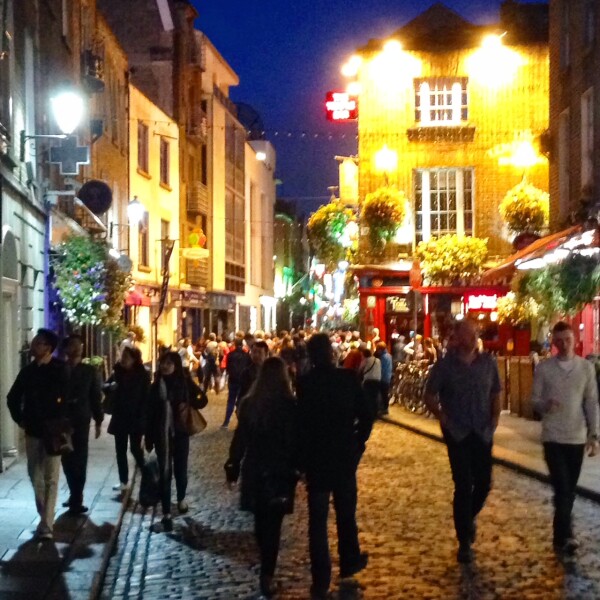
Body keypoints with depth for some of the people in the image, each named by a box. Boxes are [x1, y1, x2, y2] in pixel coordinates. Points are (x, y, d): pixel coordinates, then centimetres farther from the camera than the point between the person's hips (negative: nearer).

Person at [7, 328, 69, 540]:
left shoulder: (59, 370, -8)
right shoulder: (28, 370, 6)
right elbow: (13, 397, 16)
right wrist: (20, 419, 8)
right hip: (33, 431, 5)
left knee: (50, 478, -3)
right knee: (35, 476, 11)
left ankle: (46, 525, -4)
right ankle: (44, 516, 28)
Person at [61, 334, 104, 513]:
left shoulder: (90, 371, 6)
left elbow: (96, 397, 6)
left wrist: (98, 421, 3)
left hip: (81, 421, -1)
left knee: (79, 460, -3)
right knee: (68, 460, 5)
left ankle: (76, 499, -1)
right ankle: (75, 495, 19)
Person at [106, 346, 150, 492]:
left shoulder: (142, 375, -9)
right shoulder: (117, 372, 2)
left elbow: (146, 397, -9)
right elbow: (106, 387, 8)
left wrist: (141, 417, -16)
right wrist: (110, 387, -16)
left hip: (135, 418, -4)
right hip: (119, 418, 4)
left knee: (135, 448, -4)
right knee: (120, 450, 7)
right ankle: (123, 481, 15)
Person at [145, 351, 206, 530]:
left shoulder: (185, 382, -5)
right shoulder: (156, 385, -3)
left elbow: (202, 399, 4)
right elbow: (150, 413, -1)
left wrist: (189, 405, -16)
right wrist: (148, 438, -1)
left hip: (181, 433, 0)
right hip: (162, 435, 0)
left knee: (180, 469, 13)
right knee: (165, 473, -2)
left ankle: (181, 499, 40)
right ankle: (166, 513, 1)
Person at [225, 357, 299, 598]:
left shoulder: (249, 403, -3)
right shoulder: (290, 405, -13)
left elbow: (240, 438, 2)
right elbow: (296, 440, -11)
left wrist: (233, 465, 11)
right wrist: (297, 468, -2)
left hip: (255, 470, 3)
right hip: (280, 471, -3)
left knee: (261, 522, 20)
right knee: (272, 525, 3)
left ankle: (266, 570, 39)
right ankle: (266, 577, 1)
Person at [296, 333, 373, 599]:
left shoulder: (304, 383, -10)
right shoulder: (348, 378, -7)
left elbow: (300, 422, -9)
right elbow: (365, 415, -6)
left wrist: (302, 457, 2)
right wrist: (357, 444, 8)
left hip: (315, 458, -1)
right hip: (345, 456, 1)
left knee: (317, 519, 5)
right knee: (345, 512, 20)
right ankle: (349, 561, 34)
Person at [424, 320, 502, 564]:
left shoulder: (488, 363, 2)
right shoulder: (445, 365, -6)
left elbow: (495, 394, 12)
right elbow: (429, 396, 2)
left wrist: (495, 419, -1)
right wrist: (442, 417, -11)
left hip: (482, 432, 3)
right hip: (457, 433, -3)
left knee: (484, 483, 5)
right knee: (463, 486, -3)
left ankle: (470, 517, 38)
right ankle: (464, 542, 8)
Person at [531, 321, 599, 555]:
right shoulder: (543, 368, -3)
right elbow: (534, 399, -1)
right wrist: (546, 405, -24)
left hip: (577, 437, 2)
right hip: (553, 437, -2)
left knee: (569, 489, 10)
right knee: (562, 488, -10)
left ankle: (561, 535, 22)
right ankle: (565, 536, -9)